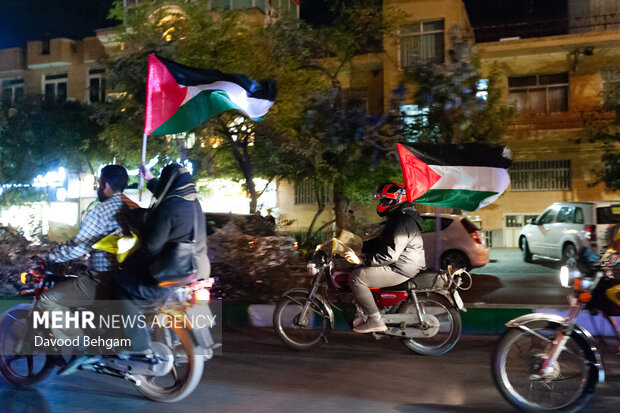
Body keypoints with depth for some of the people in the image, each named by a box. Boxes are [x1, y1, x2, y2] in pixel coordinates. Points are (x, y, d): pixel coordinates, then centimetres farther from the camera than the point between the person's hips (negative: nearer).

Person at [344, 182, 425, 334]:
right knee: (360, 270, 18)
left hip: (401, 269, -11)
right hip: (399, 263, 11)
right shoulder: (398, 216, 15)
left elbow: (391, 254, -28)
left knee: (356, 278, -17)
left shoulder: (403, 222, -21)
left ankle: (375, 320, -12)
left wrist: (361, 260, -28)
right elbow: (383, 241, 25)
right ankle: (367, 313, 22)